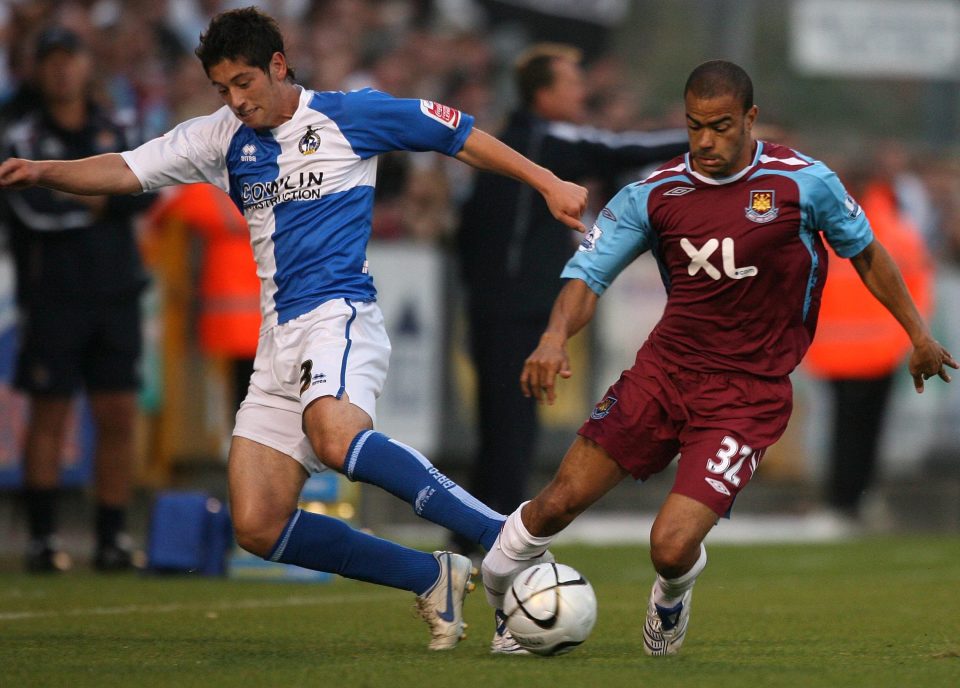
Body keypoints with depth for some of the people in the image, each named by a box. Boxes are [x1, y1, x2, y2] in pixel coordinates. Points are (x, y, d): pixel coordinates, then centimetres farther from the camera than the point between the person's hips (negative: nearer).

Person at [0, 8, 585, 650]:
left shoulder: (350, 114, 1)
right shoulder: (223, 138, 14)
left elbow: (459, 134, 7)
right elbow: (125, 171, 7)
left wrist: (548, 183, 6)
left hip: (338, 313, -7)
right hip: (279, 336, 7)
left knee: (338, 437, -39)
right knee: (259, 527, -5)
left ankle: (504, 538, -35)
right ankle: (434, 580, 6)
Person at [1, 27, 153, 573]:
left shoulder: (116, 132, 13)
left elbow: (145, 192, -3)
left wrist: (84, 196, -14)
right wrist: (108, 200, -4)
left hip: (115, 296, 3)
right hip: (53, 297, -3)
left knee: (119, 417, 0)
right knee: (50, 417, -3)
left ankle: (114, 537, 6)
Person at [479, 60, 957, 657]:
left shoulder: (804, 182, -8)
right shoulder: (654, 194, -2)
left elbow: (865, 251, 9)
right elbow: (589, 273, -1)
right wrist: (556, 338, -21)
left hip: (748, 394, -3)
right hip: (664, 368, 3)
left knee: (672, 549, -16)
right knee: (560, 503, -5)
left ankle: (675, 591, 22)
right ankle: (494, 583, 25)